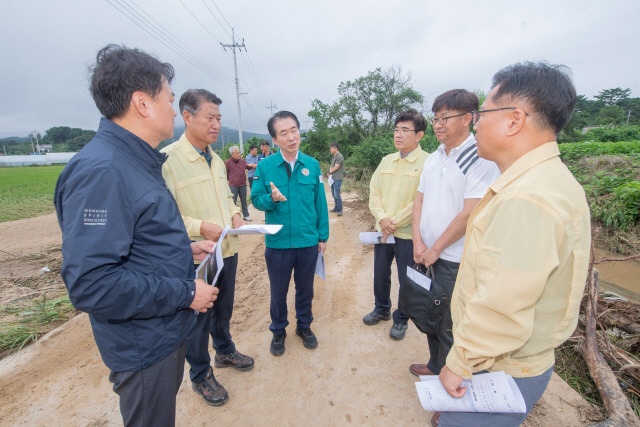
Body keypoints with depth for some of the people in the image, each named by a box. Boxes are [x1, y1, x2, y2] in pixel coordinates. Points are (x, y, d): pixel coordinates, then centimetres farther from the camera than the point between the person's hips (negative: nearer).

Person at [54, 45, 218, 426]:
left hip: (168, 329, 9)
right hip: (144, 347, -9)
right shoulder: (101, 171, -26)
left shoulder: (139, 162, 7)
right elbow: (91, 284, -30)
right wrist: (185, 293, -23)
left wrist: (185, 248, 5)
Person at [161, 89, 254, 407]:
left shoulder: (216, 160, 8)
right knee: (198, 318, 13)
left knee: (223, 308, 25)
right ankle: (200, 375, 36)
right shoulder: (168, 159, -17)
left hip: (228, 251, 7)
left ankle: (225, 351, 49)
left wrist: (235, 214, 1)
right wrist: (200, 227, -27)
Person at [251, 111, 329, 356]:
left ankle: (304, 326, 43)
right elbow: (256, 199, -2)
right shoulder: (265, 166, -5)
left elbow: (320, 202, 3)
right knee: (278, 291, 16)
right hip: (277, 243, -1)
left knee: (305, 289, 18)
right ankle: (278, 331, 40)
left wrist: (323, 236, 4)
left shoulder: (312, 165, -1)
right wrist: (272, 198, -25)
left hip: (308, 243, 2)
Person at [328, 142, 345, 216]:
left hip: (338, 179, -9)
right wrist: (330, 170, -1)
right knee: (334, 195, 13)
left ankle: (340, 210, 0)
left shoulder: (339, 157, -13)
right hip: (333, 178, 9)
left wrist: (330, 172, -1)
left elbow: (336, 168, -16)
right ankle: (336, 208, 24)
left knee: (337, 195, -9)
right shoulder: (334, 157, 16)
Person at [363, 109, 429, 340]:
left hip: (408, 234, -5)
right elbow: (374, 191, 6)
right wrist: (382, 218, -10)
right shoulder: (386, 160, 9)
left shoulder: (427, 162, -10)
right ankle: (382, 309, 42)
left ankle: (401, 319, 33)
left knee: (406, 280, 10)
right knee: (380, 274, 19)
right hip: (382, 230, 6)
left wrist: (396, 222, -16)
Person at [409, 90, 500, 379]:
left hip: (455, 260, -7)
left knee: (450, 326, 8)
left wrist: (435, 249, -12)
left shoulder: (482, 159, -15)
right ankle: (435, 366, 42)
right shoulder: (434, 158, 9)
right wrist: (418, 241, -2)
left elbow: (469, 214, -19)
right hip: (427, 255, 7)